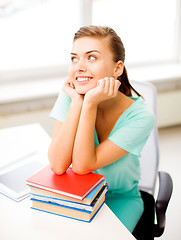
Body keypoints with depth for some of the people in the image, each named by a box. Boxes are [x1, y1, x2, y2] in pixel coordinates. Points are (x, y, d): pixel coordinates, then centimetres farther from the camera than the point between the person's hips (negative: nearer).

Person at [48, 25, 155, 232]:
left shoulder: (140, 117, -24)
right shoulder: (70, 96, -16)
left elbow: (82, 166, -27)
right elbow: (58, 166, -26)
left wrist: (90, 103, -34)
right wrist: (77, 101, -28)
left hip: (120, 198, -1)